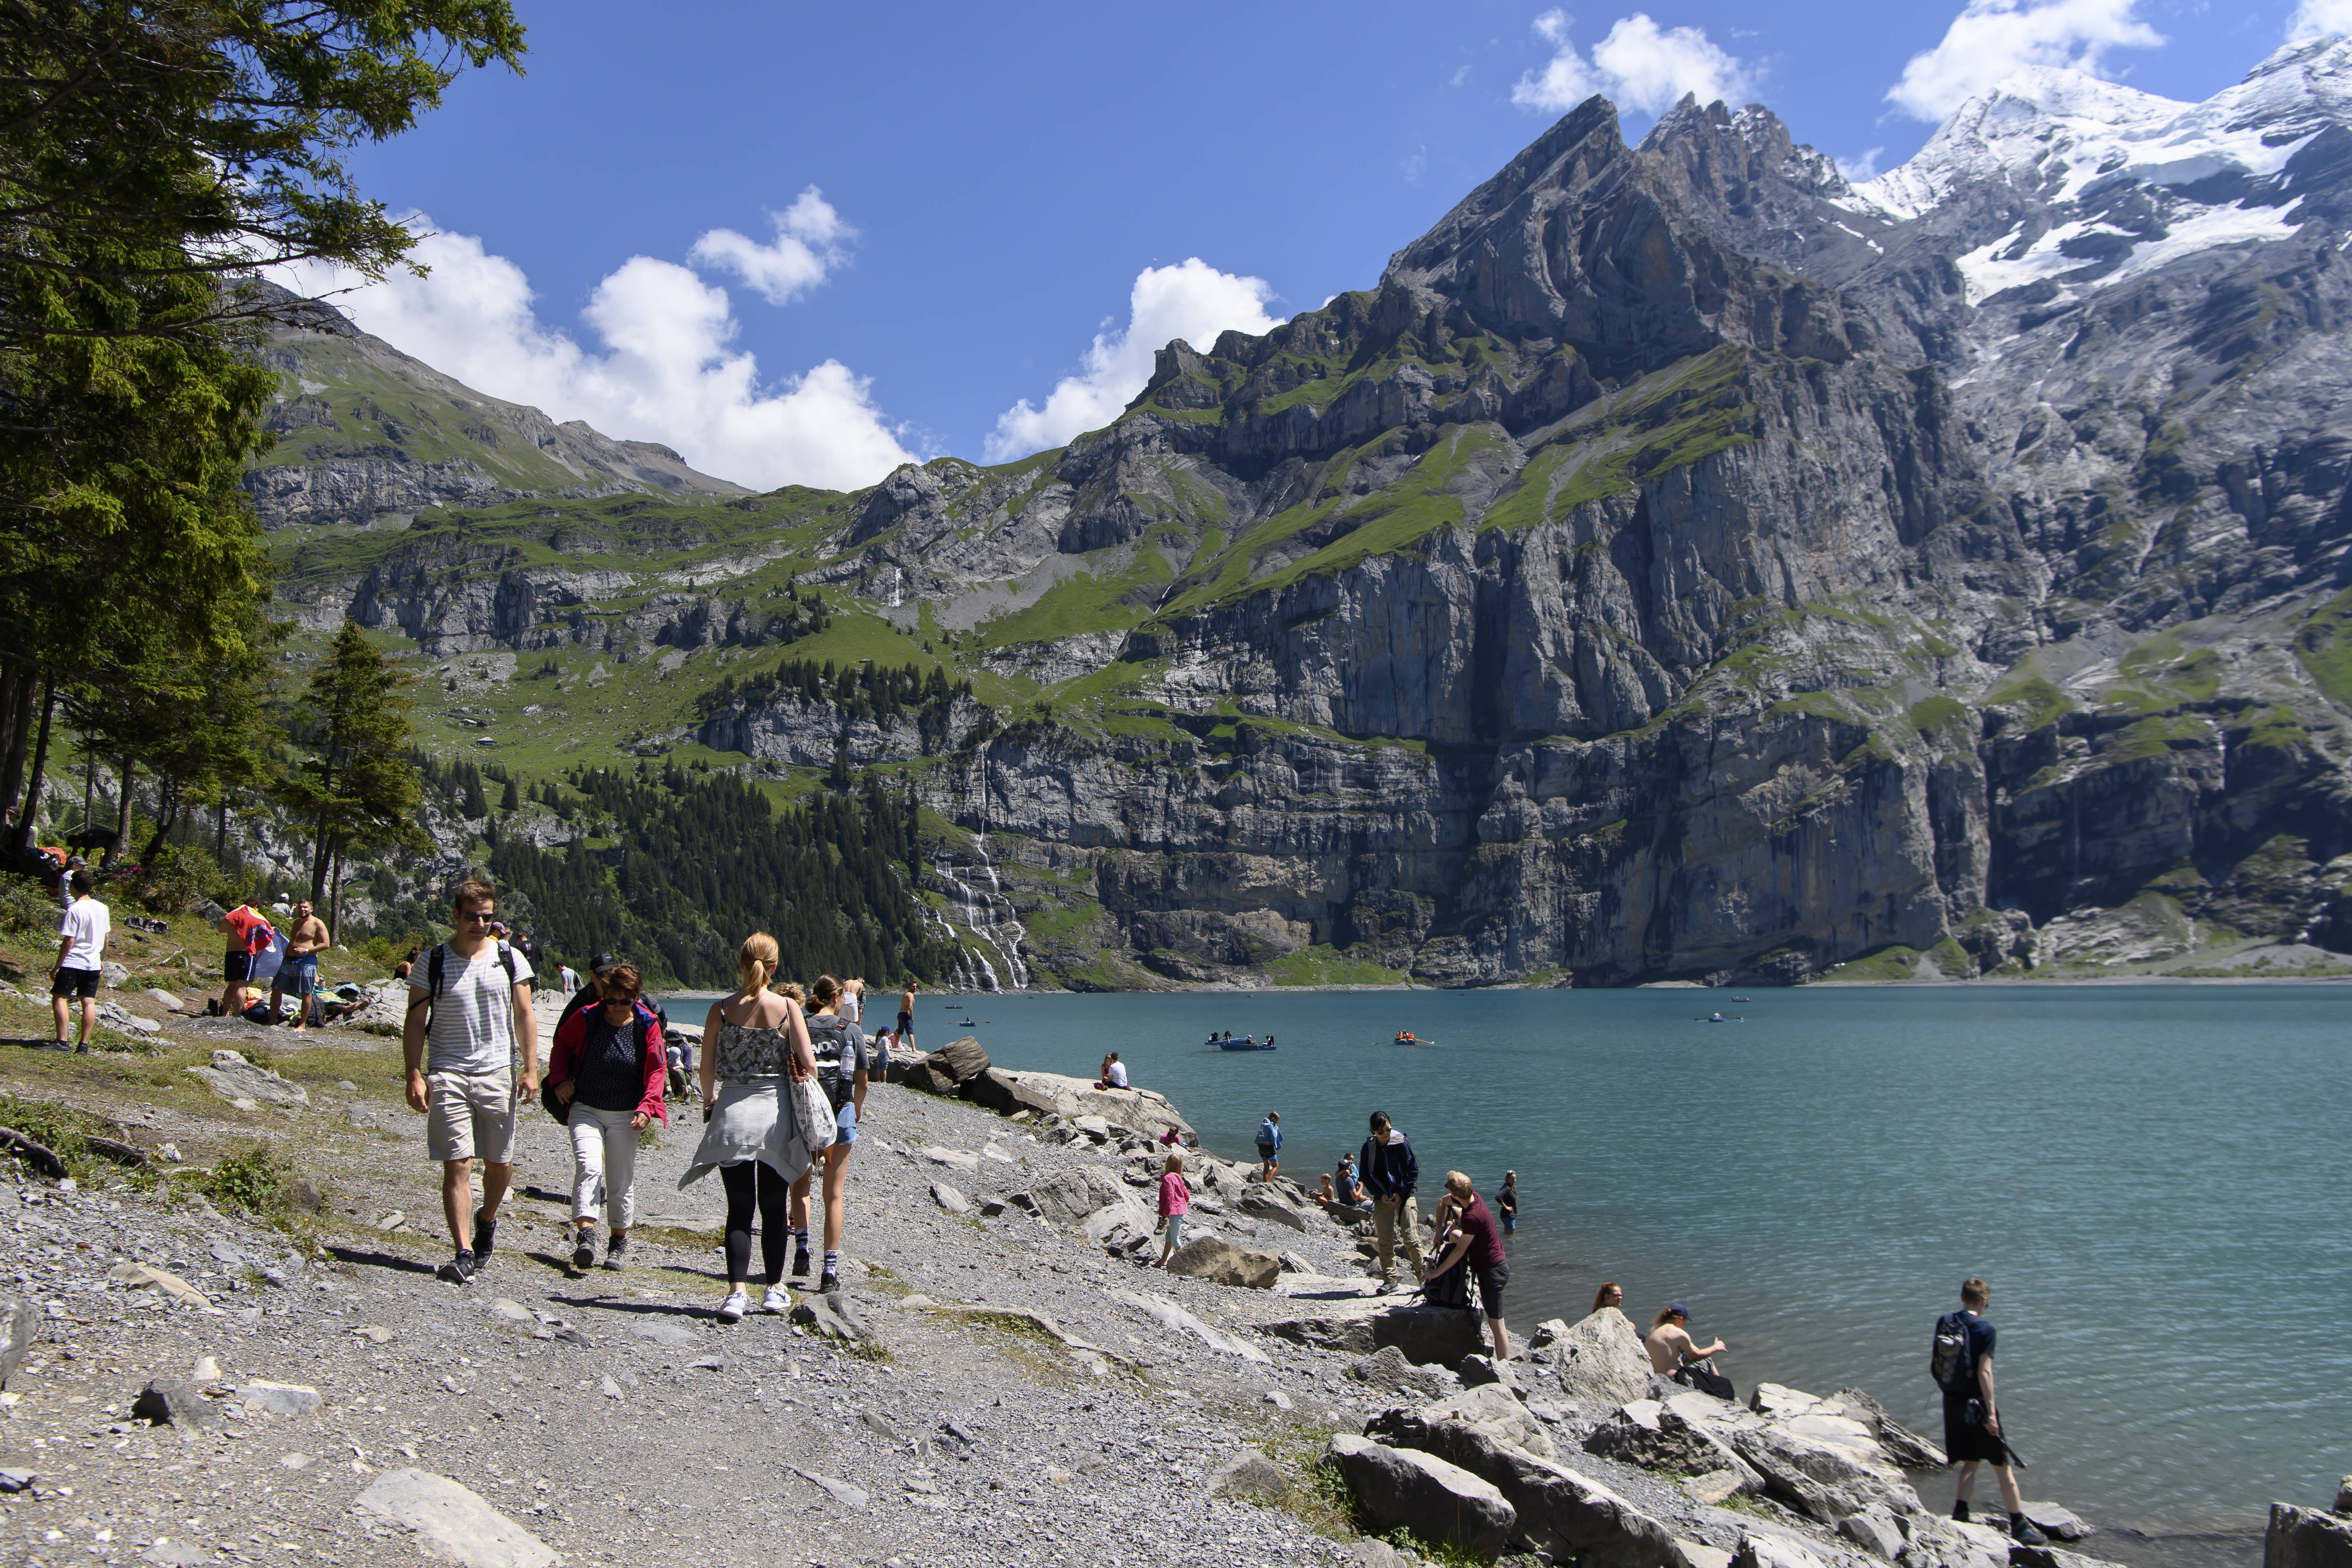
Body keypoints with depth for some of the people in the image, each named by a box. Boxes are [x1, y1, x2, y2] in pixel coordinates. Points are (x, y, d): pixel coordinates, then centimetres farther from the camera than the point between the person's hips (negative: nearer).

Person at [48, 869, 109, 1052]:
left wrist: (57, 967, -8)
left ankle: (62, 1042, -7)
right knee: (89, 1003, 5)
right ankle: (84, 1044, 7)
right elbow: (105, 939, 15)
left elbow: (68, 942, -15)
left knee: (59, 998, 0)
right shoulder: (102, 909, 8)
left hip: (72, 963, -6)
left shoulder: (74, 910, -13)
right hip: (94, 965, 6)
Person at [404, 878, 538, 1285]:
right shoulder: (432, 964, 1)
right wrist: (415, 1075, -7)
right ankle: (464, 1254, -6)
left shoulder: (510, 959, 5)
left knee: (501, 1164, 8)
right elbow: (415, 1023, 3)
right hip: (447, 1074, -2)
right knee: (457, 1166, -8)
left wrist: (531, 1070, -1)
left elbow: (524, 1016, 6)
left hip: (498, 1074, 2)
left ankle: (486, 1220, 37)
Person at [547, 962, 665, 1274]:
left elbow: (657, 1070, -3)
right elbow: (561, 1044, 14)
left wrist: (647, 1107, -15)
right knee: (588, 1167, -21)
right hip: (585, 1110, 0)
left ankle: (619, 1242, 20)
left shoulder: (647, 1026, -5)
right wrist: (560, 1079, 3)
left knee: (621, 1181, 5)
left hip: (625, 1116, 0)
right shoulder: (586, 1019, -4)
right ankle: (585, 1237, -27)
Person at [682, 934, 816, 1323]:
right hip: (776, 1111, 0)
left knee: (739, 1207, 6)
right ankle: (775, 1290, 20)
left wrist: (709, 1100, 20)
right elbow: (809, 1065, -10)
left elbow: (707, 1069, 0)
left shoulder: (721, 1009, -4)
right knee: (774, 1206, 12)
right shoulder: (787, 1008, -7)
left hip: (733, 1111, 0)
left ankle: (736, 1292, -4)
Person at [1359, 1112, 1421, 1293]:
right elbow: (1365, 1175, 6)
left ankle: (1423, 1276, -4)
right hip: (1382, 1198, 3)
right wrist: (1380, 1194, -5)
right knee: (1384, 1241, 1)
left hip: (1404, 1196, -3)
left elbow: (1414, 1169, -3)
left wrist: (1401, 1192, -9)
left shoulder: (1401, 1143, -7)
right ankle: (1390, 1280, 9)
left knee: (1411, 1238, -10)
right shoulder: (1369, 1148, 0)